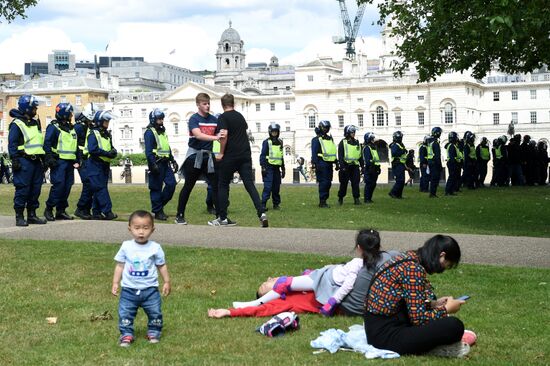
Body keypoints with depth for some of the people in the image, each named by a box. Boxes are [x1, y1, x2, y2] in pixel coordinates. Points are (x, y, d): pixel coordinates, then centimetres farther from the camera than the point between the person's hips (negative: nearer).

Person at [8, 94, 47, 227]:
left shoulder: (36, 123, 18)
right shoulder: (17, 124, -6)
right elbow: (12, 144, -10)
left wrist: (43, 160, 20)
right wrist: (15, 160, -17)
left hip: (36, 161, 8)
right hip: (24, 161, -8)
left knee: (35, 189, 9)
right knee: (22, 189, -7)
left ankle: (32, 214, 17)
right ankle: (19, 217, -2)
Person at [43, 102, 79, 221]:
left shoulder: (71, 128, 19)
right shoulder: (53, 127, -4)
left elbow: (76, 146, 23)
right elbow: (47, 144, -10)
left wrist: (77, 160, 15)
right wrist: (50, 158, -18)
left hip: (69, 162, 7)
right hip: (58, 162, -7)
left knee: (67, 186, 6)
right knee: (58, 185, -13)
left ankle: (61, 211, 12)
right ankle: (48, 209, -3)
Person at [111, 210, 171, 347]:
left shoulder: (155, 248, -6)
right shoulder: (126, 247, -4)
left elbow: (162, 266, 4)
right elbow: (120, 265, 4)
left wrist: (167, 282, 2)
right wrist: (115, 283, 1)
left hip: (150, 289, 0)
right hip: (129, 289, 1)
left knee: (155, 313, 4)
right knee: (125, 313, 0)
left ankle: (154, 332, 24)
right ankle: (126, 334, 15)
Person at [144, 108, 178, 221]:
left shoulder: (162, 131, 19)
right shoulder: (149, 132, -8)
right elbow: (148, 151, -16)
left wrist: (173, 161, 21)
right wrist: (153, 165, -22)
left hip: (165, 163, 8)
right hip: (156, 164, -8)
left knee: (171, 184, 0)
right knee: (156, 188, -2)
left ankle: (160, 204, 16)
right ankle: (158, 212, 3)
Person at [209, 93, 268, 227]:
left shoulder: (223, 117, -4)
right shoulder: (240, 116, 16)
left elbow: (224, 134, -18)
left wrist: (221, 153, -10)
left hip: (230, 156, -5)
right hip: (245, 155, 5)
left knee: (223, 186, 7)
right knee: (249, 184, 1)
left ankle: (223, 218, 7)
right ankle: (261, 213, -15)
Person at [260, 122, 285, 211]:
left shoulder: (280, 142, 14)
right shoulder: (266, 142, -3)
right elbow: (263, 155, -5)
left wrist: (283, 168, 19)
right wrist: (263, 167, -13)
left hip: (277, 167, 5)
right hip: (269, 167, -5)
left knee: (276, 187, 7)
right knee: (268, 186, -12)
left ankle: (276, 204, 16)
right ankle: (263, 204, -11)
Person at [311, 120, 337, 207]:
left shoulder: (330, 139, 19)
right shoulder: (316, 140, -4)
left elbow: (333, 151, 24)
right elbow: (314, 153, -10)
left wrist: (336, 163, 20)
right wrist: (315, 164, -18)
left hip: (329, 164, 8)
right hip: (322, 164, -7)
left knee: (328, 183, 8)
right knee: (323, 182, -9)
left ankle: (324, 200, 16)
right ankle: (322, 201, -6)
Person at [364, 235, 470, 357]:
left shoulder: (410, 257, 10)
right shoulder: (414, 269, -18)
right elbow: (419, 319, -16)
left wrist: (433, 304, 18)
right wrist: (446, 309, -2)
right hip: (385, 335, -10)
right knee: (454, 326, -20)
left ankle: (432, 340, 7)